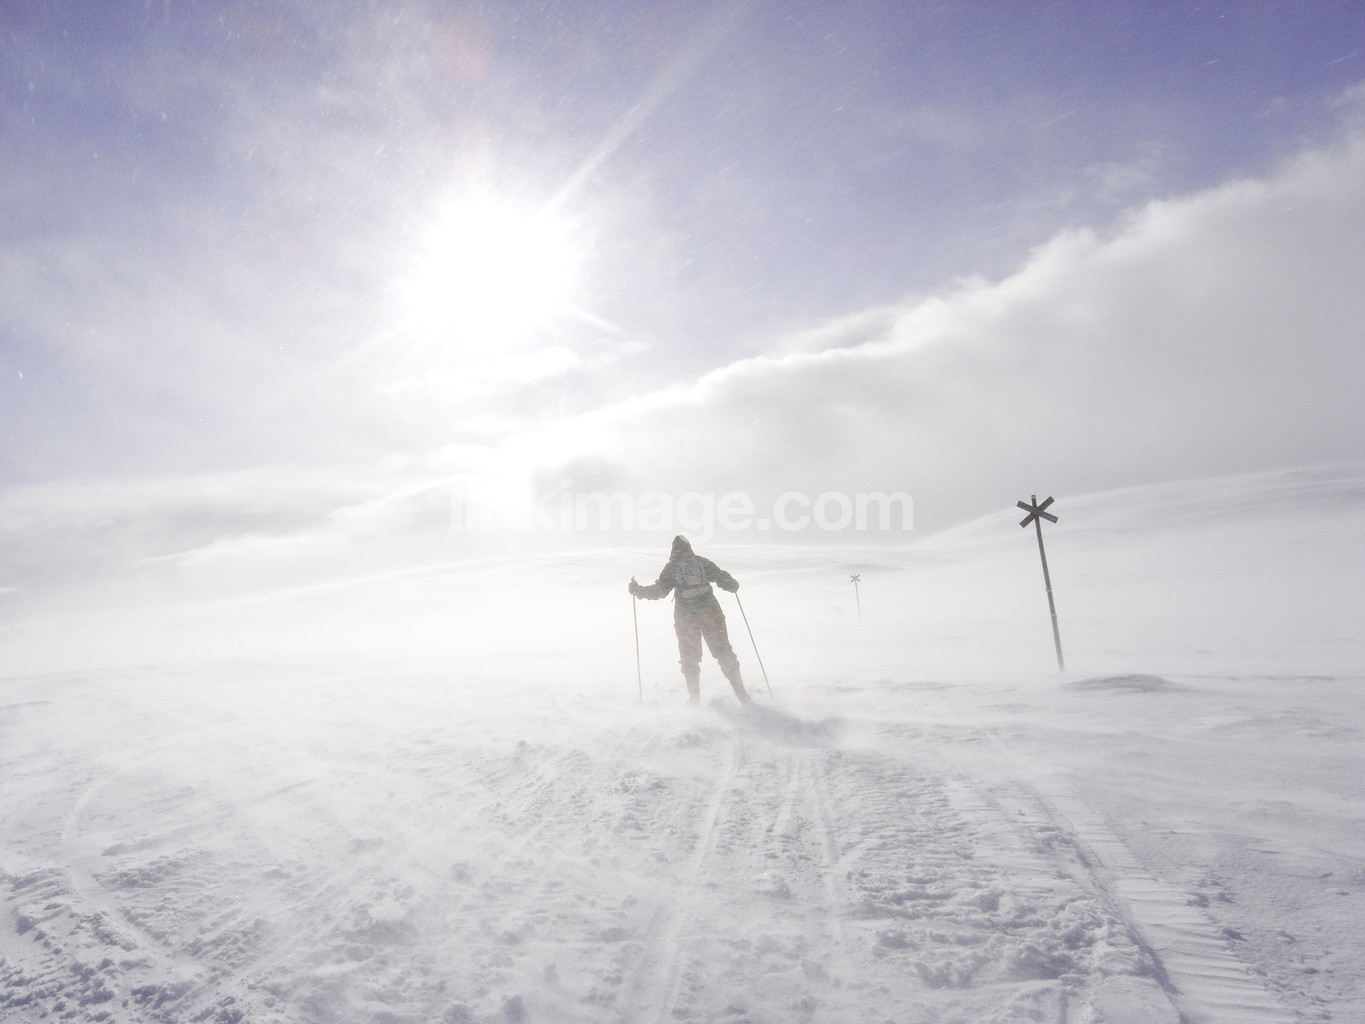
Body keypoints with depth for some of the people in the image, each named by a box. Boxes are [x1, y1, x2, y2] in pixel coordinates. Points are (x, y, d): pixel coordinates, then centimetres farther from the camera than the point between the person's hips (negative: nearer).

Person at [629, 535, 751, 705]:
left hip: (686, 616, -1)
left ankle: (694, 694, 10)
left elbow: (659, 590, -3)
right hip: (710, 612, 2)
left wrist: (638, 590, 10)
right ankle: (739, 690, 4)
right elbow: (722, 577, 3)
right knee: (723, 651, 7)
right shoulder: (703, 562, 7)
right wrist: (734, 585, 22)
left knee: (689, 657, 12)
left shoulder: (672, 567, 0)